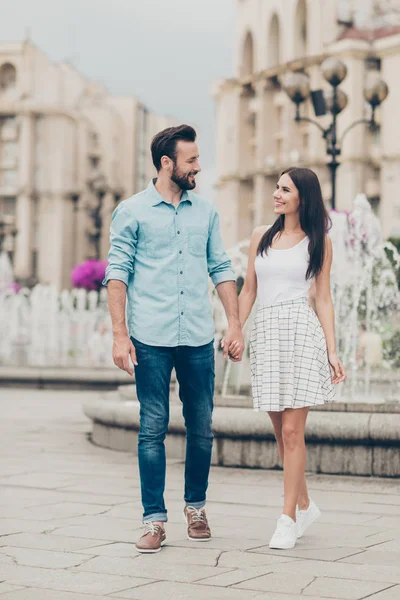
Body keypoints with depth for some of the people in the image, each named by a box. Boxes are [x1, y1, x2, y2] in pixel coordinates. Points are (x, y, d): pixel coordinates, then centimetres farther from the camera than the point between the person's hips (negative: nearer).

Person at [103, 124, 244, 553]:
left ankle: (196, 507, 24)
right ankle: (154, 519, 6)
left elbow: (221, 269, 14)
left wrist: (235, 324, 6)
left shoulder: (205, 212, 13)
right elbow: (117, 273, -2)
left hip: (198, 340, 3)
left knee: (201, 429, 7)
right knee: (153, 430, -1)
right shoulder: (132, 211, 2)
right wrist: (119, 334, -10)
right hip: (151, 340, -3)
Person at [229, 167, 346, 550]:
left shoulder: (318, 241, 6)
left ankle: (288, 518, -3)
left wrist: (332, 351, -2)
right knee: (282, 433, 8)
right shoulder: (261, 237, 14)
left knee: (292, 431, -8)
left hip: (302, 332, -4)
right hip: (265, 334, 4)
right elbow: (248, 291, 16)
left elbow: (323, 299, 5)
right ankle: (305, 505, 25)